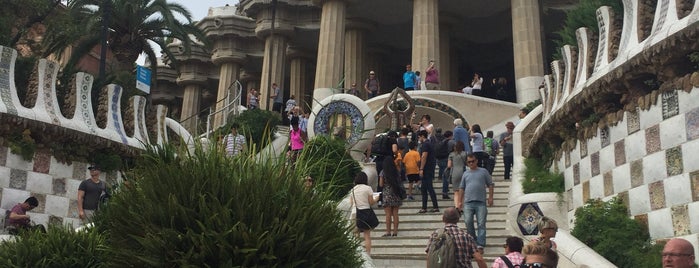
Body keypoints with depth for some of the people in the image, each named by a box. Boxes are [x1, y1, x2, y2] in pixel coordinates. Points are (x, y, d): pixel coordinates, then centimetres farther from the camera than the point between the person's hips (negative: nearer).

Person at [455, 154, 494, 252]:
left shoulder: (483, 171, 8)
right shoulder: (465, 174, 16)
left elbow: (490, 185, 8)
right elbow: (461, 188, 18)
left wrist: (490, 197, -2)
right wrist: (459, 201, 12)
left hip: (481, 203, -2)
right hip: (468, 203, 2)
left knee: (481, 224, -5)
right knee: (468, 223, -2)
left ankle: (480, 245, -5)